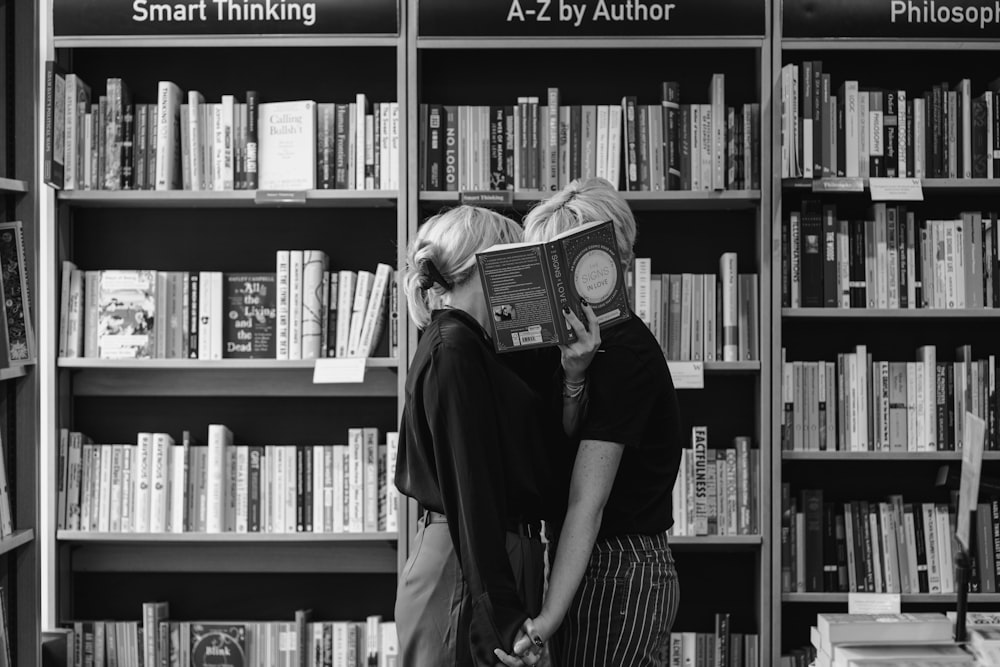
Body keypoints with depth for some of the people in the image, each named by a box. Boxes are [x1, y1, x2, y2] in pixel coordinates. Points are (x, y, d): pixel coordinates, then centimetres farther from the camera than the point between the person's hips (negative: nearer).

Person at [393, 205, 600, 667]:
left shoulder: (466, 345, 16)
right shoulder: (453, 351, -14)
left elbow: (543, 444, 10)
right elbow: (472, 490, -20)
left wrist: (572, 375, -5)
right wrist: (506, 620, -22)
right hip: (469, 572, -10)